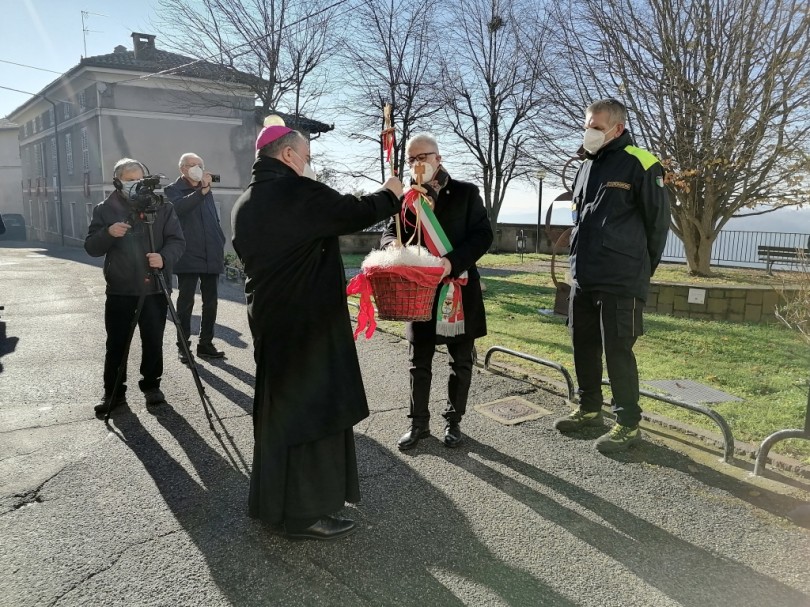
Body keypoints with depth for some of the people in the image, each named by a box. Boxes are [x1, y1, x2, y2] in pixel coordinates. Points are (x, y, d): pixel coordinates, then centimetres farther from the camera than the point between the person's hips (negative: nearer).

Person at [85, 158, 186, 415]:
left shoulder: (163, 207, 1)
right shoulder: (105, 209, 4)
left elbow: (177, 240, -3)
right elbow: (91, 247, 1)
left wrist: (165, 258, -23)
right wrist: (108, 233, -19)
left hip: (155, 288, 0)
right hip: (119, 290, 1)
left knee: (153, 342, 7)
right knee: (116, 344, 5)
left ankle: (151, 386, 24)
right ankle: (113, 392, 18)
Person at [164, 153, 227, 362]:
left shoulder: (207, 191, 18)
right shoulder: (173, 190, 2)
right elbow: (179, 207, -20)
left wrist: (220, 244, 13)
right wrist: (201, 191, -28)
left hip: (211, 256, 5)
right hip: (189, 257, -5)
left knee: (211, 302, 8)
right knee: (186, 302, -1)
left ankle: (206, 343, 18)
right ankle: (183, 346, 7)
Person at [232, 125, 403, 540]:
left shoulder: (245, 204, 11)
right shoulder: (297, 192, -16)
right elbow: (355, 214, -12)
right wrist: (390, 195, 7)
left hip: (269, 319, 9)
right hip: (307, 323, -9)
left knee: (279, 408, 19)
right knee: (310, 410, 0)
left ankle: (273, 501, 32)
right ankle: (301, 512, 10)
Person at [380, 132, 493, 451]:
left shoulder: (466, 192, 0)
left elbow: (483, 235, -7)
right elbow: (388, 233, 4)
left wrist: (453, 261, -23)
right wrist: (395, 246, -22)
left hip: (459, 289, -1)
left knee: (461, 360, 9)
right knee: (419, 361, 8)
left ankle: (453, 420, 26)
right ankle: (419, 422, 22)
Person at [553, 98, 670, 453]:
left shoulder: (639, 164, -8)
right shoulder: (587, 167, 15)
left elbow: (658, 221, -4)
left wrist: (640, 269, 3)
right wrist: (582, 261, 18)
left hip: (620, 281, -7)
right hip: (583, 278, 8)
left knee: (618, 351, -3)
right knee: (584, 345, 13)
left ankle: (628, 424, 10)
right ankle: (589, 408, 29)